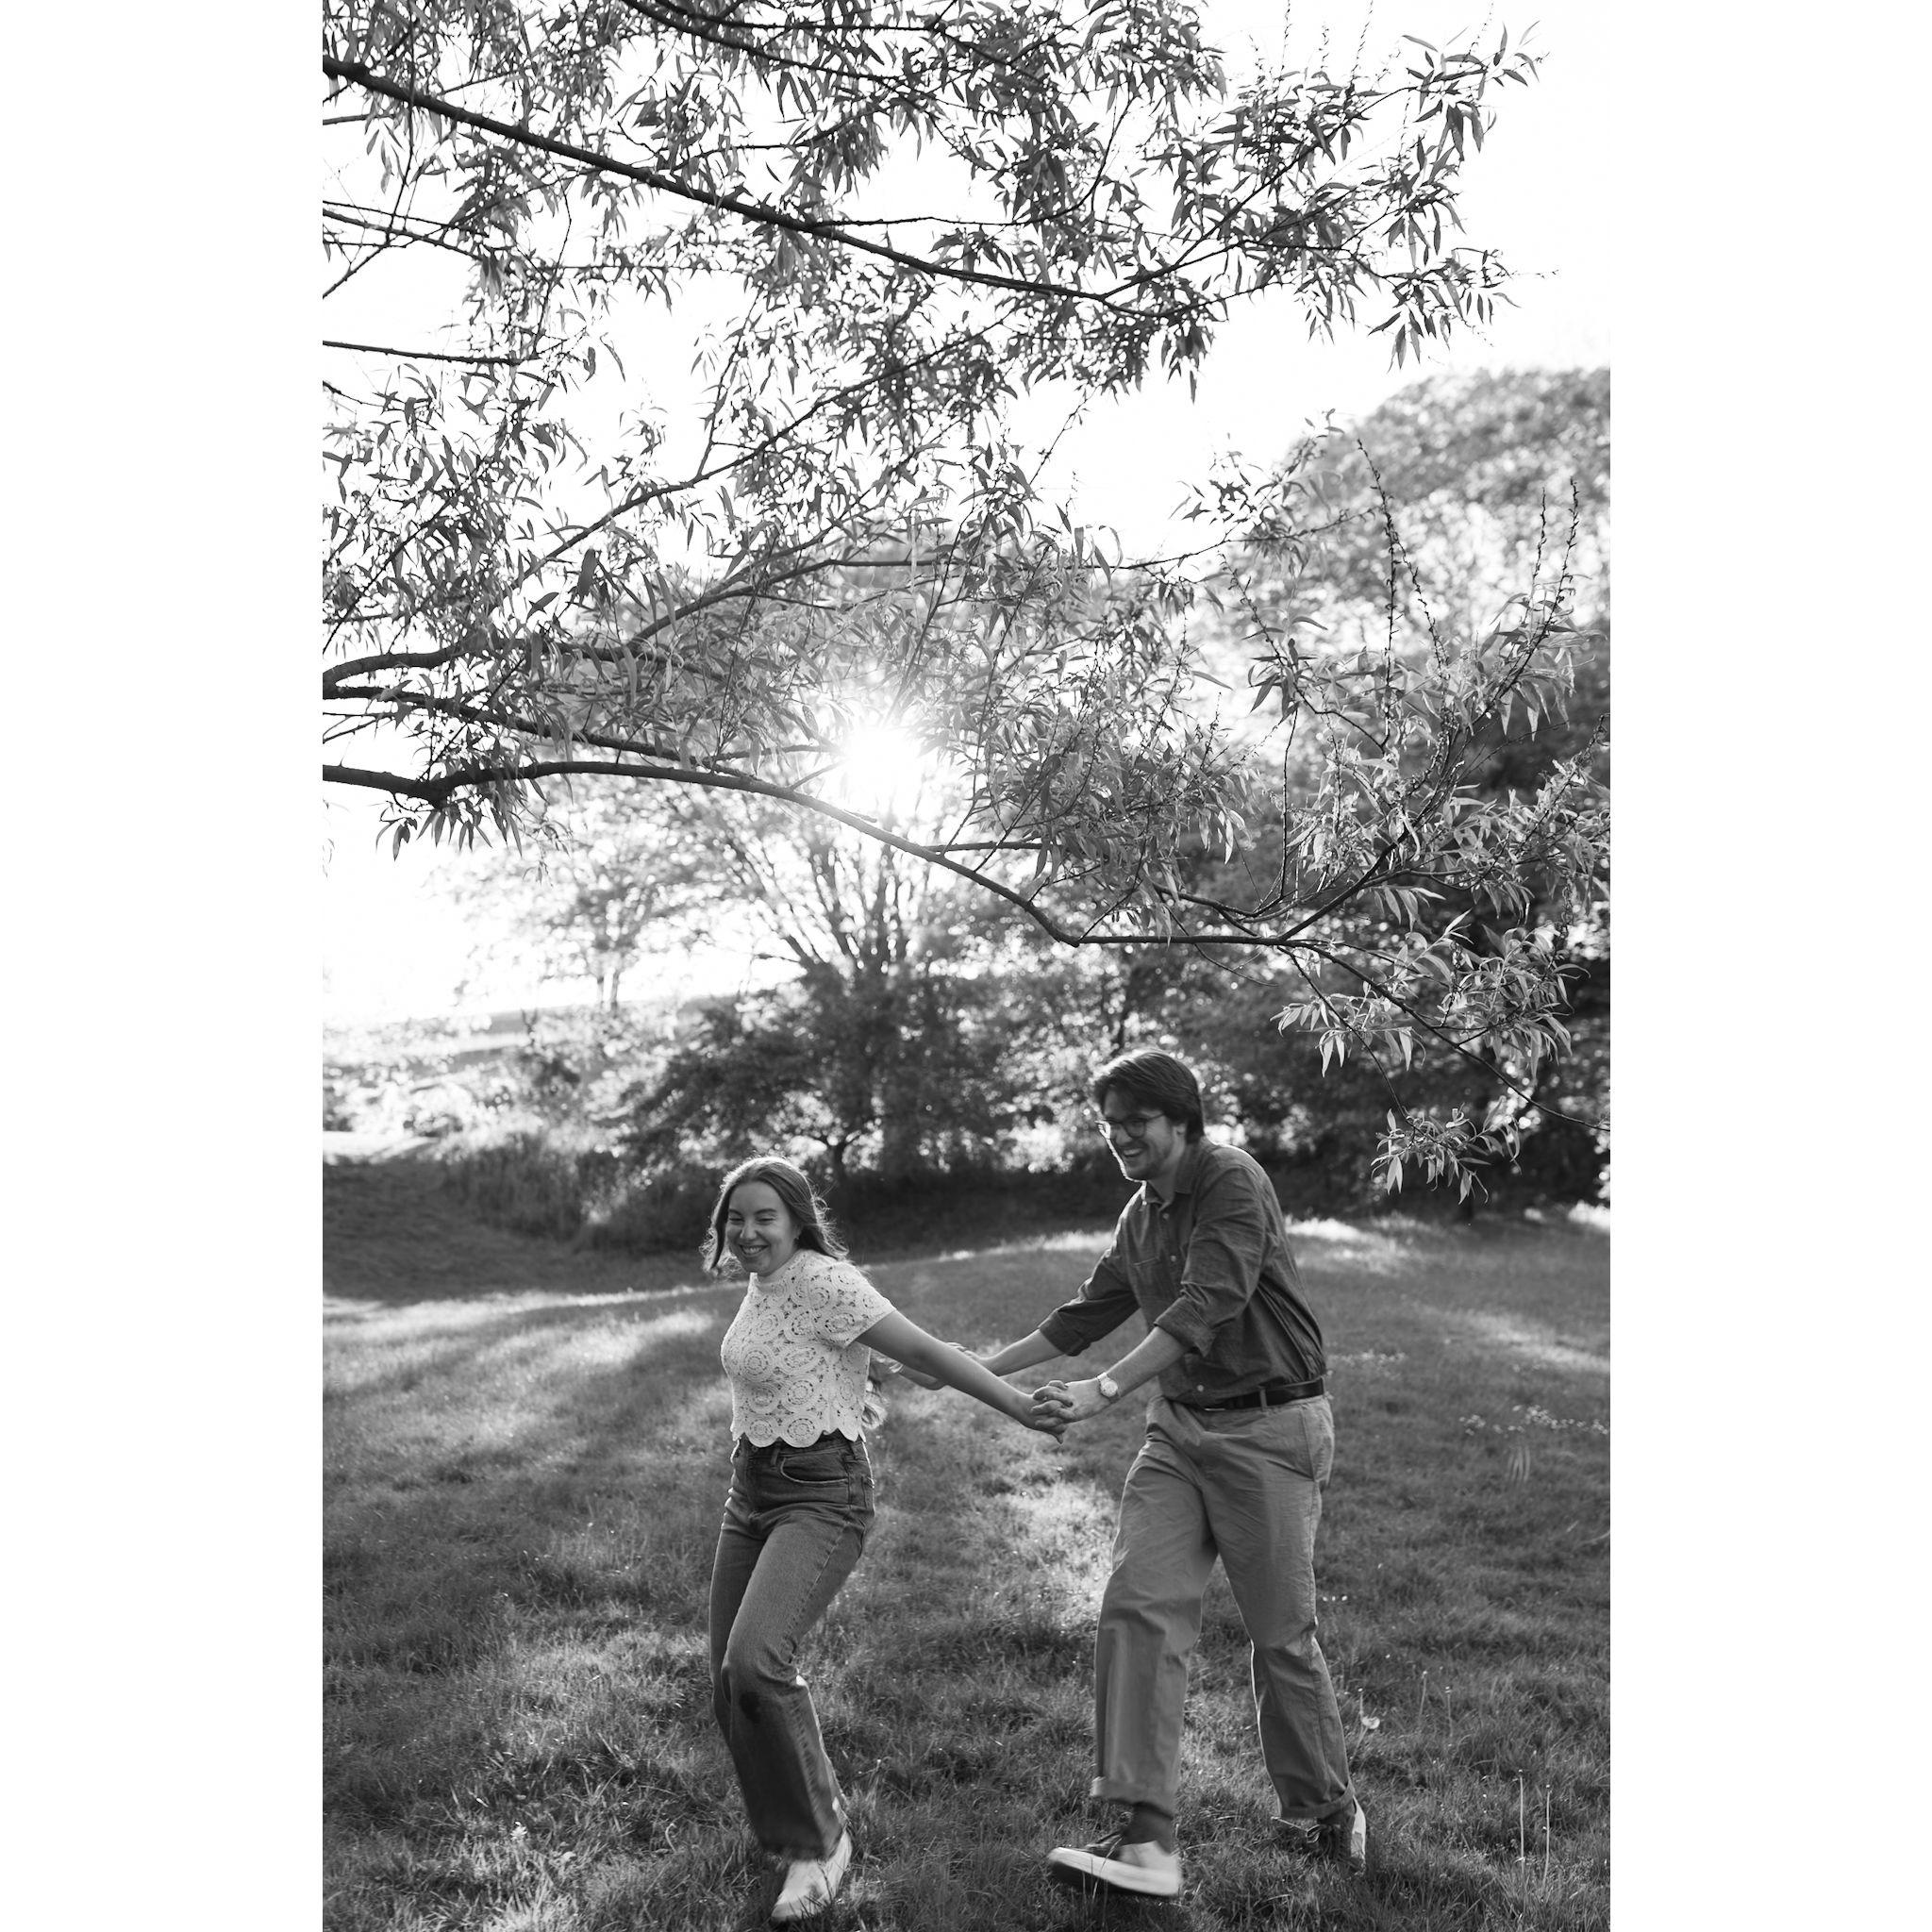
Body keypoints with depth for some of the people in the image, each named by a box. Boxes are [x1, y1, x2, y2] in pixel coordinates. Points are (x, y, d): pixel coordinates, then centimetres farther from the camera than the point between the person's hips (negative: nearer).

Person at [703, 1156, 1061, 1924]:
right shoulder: (762, 1283, 7)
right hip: (752, 1493, 8)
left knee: (755, 1663, -25)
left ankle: (819, 1838, -3)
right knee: (731, 1688, 8)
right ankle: (796, 1828, 31)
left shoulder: (824, 1283, -18)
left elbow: (923, 1350, -19)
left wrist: (1016, 1407, -18)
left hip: (822, 1501, -8)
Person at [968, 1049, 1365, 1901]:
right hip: (1178, 1427, 7)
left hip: (1269, 1430, -7)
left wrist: (1102, 1390, -31)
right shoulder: (1141, 1216, 11)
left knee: (1281, 1634, 3)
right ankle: (1146, 1839, -4)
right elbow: (1089, 1313, 22)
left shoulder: (1234, 1183, -14)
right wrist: (982, 1367, 20)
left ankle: (1324, 1814, 26)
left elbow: (1205, 1309, -25)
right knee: (1137, 1607, -6)